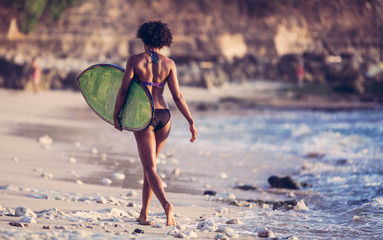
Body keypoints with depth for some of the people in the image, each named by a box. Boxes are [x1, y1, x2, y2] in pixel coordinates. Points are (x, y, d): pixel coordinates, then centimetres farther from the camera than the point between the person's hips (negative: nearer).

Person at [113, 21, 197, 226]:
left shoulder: (135, 61, -4)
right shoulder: (169, 63, 2)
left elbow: (123, 91, -8)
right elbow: (177, 96, -1)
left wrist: (115, 116, 4)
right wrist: (191, 122, 3)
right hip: (164, 116, 3)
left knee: (149, 167, -5)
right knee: (150, 164, 17)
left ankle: (166, 204, -29)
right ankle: (143, 213, 20)